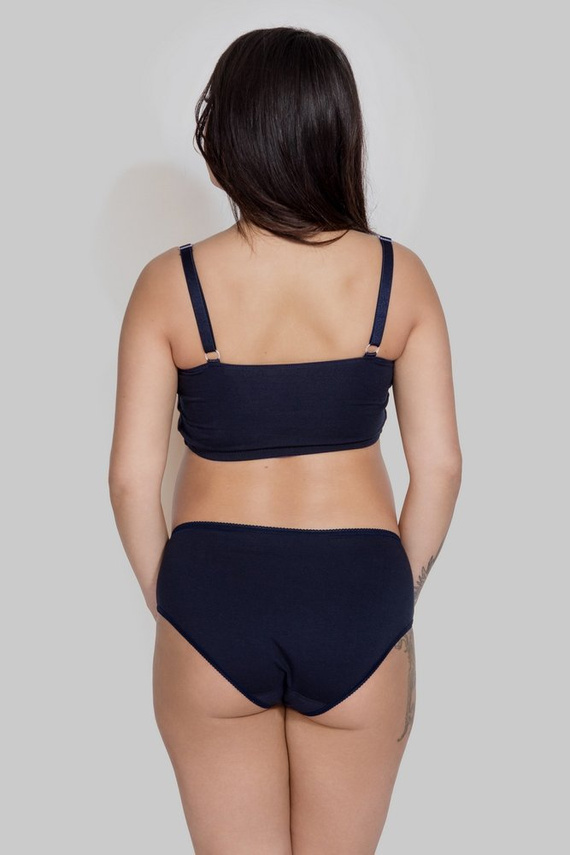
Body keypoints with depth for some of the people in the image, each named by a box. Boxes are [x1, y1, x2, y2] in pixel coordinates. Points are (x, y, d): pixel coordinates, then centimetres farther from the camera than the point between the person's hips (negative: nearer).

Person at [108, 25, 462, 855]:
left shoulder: (170, 283, -7)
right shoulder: (398, 275, -5)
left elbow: (133, 475, -6)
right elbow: (439, 465, -4)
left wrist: (168, 604, 8)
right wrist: (396, 600, 9)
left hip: (213, 598, -1)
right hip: (356, 601, 1)